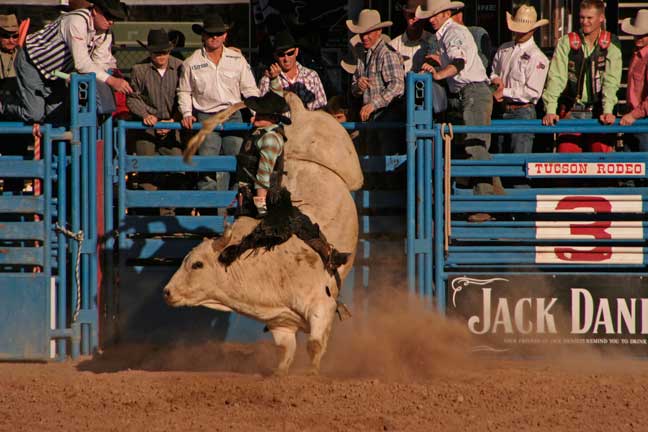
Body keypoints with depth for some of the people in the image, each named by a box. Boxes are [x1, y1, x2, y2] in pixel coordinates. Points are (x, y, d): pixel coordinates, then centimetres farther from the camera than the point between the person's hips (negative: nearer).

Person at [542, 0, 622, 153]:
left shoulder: (611, 45, 3)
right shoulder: (567, 43, 3)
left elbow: (611, 81, -5)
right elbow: (556, 78, -4)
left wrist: (607, 111, -17)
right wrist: (550, 110, -15)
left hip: (598, 113, -1)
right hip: (571, 111, 1)